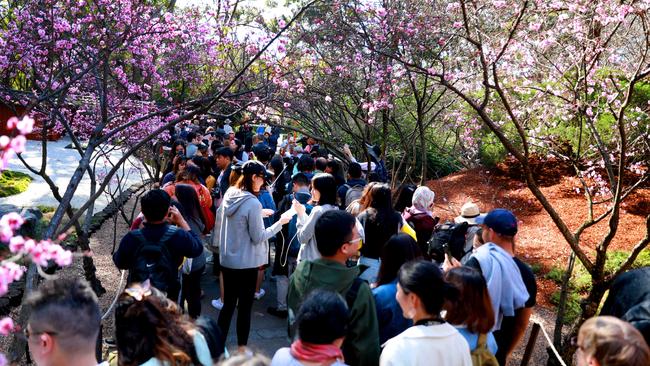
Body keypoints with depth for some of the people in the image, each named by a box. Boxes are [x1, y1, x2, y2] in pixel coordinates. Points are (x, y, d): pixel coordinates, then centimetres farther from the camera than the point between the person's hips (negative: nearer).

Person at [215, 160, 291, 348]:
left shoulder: (229, 195, 1)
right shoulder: (253, 203, -21)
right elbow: (258, 237, -16)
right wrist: (280, 222, -8)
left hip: (227, 259, 7)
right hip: (246, 263, -7)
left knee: (228, 304, 17)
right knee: (245, 307, 7)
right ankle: (241, 349, 16)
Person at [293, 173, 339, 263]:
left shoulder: (318, 211, -19)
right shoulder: (335, 209, 6)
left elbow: (302, 237, -13)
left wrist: (301, 213, -4)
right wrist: (303, 213, 8)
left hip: (310, 261, -8)